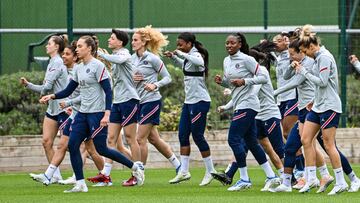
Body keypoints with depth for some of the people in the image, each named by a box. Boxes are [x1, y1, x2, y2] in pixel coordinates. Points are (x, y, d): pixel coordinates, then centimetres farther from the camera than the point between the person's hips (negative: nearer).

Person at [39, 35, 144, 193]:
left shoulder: (98, 66, -11)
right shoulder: (79, 69, 12)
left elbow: (108, 91, -14)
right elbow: (68, 91, 16)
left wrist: (107, 114, -21)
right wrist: (52, 96, 1)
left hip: (97, 114, -8)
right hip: (83, 113, 8)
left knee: (101, 149, -5)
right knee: (72, 145, -4)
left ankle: (135, 167, 12)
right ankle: (80, 184, 0)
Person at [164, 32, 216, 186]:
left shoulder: (196, 55, -15)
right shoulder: (188, 57, 13)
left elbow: (199, 62, -40)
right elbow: (183, 65, 36)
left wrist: (181, 54, -32)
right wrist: (173, 57, 19)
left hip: (199, 101, -10)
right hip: (189, 101, 10)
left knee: (197, 136, -5)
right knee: (183, 134, 7)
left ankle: (210, 171, 5)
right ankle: (184, 172, 9)